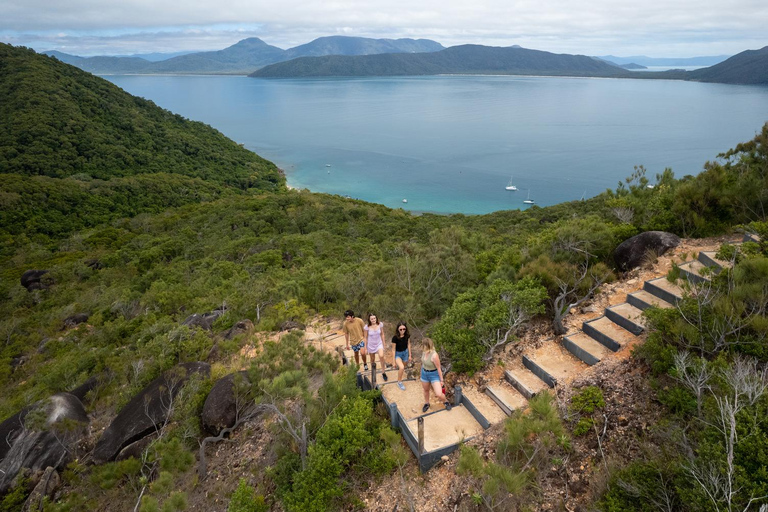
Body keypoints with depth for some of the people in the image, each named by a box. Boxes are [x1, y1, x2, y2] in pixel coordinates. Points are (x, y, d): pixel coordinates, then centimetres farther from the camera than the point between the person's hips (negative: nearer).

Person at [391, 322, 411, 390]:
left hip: (405, 352, 4)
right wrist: (394, 361, -12)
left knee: (403, 367, 20)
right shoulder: (395, 338, -28)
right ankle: (399, 382, 0)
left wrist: (410, 355, 5)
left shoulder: (407, 335, -17)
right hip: (398, 354, -4)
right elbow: (394, 349, -18)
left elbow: (408, 344, -1)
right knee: (401, 368, -23)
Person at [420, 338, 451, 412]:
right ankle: (426, 403, 51)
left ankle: (446, 401, 25)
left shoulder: (434, 355, -32)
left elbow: (439, 368, -21)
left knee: (439, 394, -10)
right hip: (424, 373, 6)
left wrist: (441, 380, -13)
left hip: (434, 375, -6)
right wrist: (422, 371, 22)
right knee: (426, 390, 24)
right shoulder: (424, 352, -10)